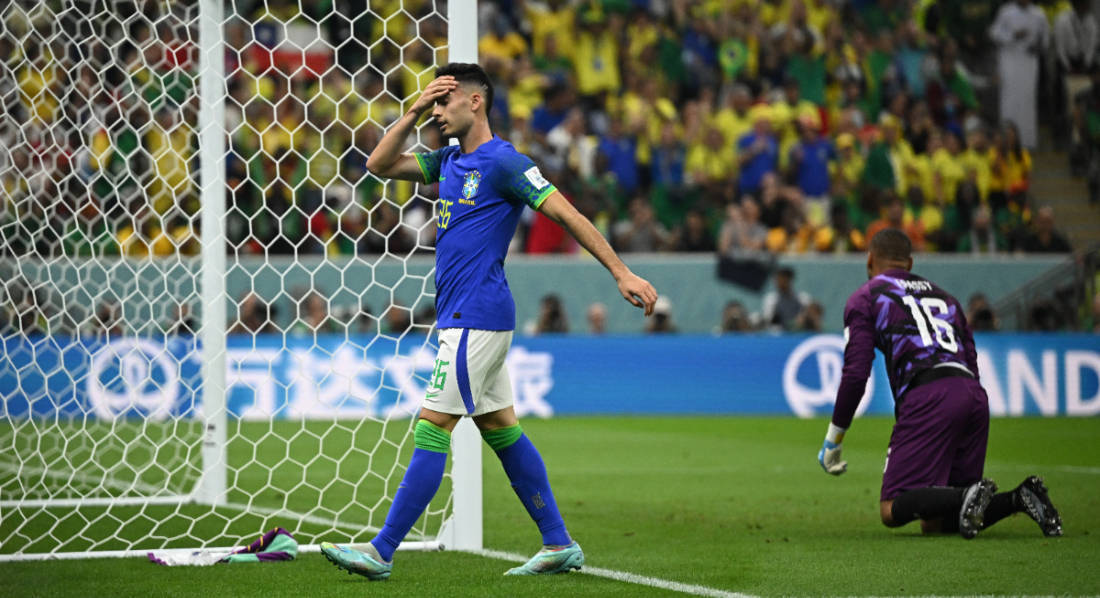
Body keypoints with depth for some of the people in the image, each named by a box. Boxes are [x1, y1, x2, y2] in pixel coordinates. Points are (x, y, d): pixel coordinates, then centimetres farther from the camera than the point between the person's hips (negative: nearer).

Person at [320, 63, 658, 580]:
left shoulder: (502, 162, -11)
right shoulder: (450, 160, 15)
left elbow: (567, 215, -12)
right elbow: (380, 165, 17)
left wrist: (622, 274, -16)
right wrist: (414, 112, 5)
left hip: (476, 318, -10)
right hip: (464, 318, 10)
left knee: (431, 431, -9)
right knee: (501, 429, 11)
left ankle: (381, 552, -9)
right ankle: (559, 545, 15)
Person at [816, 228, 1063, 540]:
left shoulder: (865, 298, 14)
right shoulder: (944, 296, 32)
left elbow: (856, 374, 3)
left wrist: (832, 440, 11)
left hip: (927, 397, -6)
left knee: (892, 511, -9)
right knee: (935, 523, 9)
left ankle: (967, 495, -33)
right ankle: (1020, 498, -11)